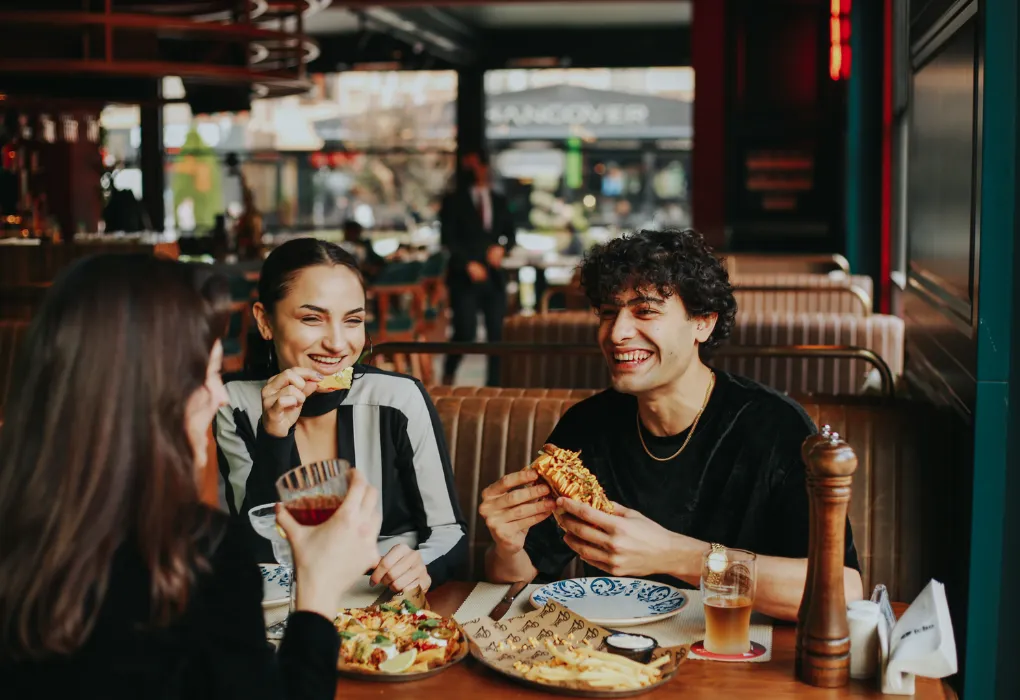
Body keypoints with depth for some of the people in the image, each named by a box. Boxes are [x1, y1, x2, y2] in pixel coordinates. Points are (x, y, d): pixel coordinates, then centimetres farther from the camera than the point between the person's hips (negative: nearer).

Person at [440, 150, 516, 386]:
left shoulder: (499, 201, 16)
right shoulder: (454, 201, 4)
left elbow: (511, 234, 17)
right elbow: (448, 238, -3)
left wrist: (502, 247, -4)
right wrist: (468, 263, -13)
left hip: (494, 276, 4)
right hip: (465, 277, -4)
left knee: (496, 333, -1)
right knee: (466, 331, -11)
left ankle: (493, 384, 7)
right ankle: (448, 374, 14)